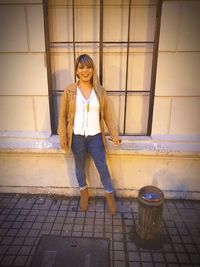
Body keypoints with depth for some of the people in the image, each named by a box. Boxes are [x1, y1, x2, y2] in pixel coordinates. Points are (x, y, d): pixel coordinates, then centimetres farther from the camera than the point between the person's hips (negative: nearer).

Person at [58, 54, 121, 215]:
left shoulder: (100, 90, -2)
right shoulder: (69, 91, -5)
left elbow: (107, 115, 2)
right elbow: (63, 116, -1)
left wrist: (114, 134, 0)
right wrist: (63, 137, -5)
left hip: (95, 137, 0)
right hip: (77, 137, 0)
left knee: (103, 167, 8)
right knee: (80, 167, 17)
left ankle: (110, 194, 33)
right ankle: (84, 192, 43)